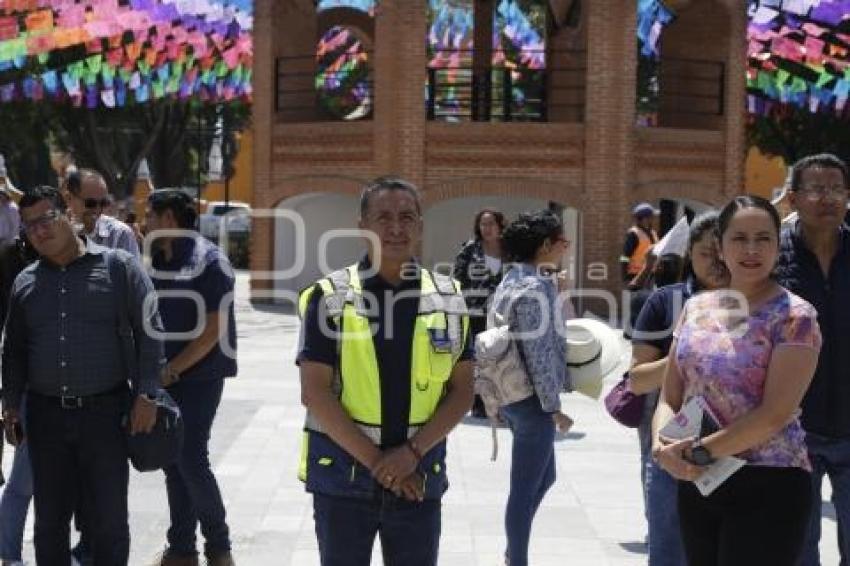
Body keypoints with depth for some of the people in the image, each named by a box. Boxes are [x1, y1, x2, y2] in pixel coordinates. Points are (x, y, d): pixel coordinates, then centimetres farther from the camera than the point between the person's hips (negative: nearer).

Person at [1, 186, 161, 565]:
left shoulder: (118, 266, -1)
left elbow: (150, 331, -4)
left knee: (109, 518, 4)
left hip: (105, 412, -4)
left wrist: (146, 395, -11)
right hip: (45, 416, 4)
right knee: (49, 519, 11)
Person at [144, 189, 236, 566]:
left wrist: (172, 370, -14)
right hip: (165, 377, 7)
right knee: (172, 461, 10)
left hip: (200, 376, -7)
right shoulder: (156, 261, 10)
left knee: (191, 459, -9)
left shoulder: (209, 260, -12)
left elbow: (213, 330, -15)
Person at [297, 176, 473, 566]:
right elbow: (315, 393, -8)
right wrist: (376, 460, -13)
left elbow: (462, 392, 2)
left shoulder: (448, 299, 3)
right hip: (342, 479, -2)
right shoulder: (330, 297, -5)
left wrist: (412, 452, -12)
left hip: (419, 480, 2)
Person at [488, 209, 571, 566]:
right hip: (532, 399, -10)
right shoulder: (535, 286, -19)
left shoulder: (512, 280, 10)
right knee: (526, 488, 1)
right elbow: (538, 352, -21)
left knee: (543, 476, 22)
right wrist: (554, 404, -16)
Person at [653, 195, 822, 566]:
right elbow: (669, 398, 8)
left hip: (767, 486, -5)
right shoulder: (696, 307, 7)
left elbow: (775, 414, -17)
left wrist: (698, 451, -18)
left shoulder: (794, 316, -8)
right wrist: (663, 444, -11)